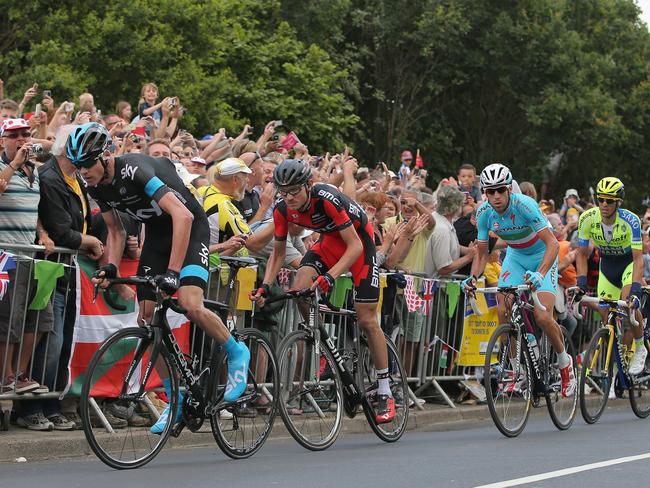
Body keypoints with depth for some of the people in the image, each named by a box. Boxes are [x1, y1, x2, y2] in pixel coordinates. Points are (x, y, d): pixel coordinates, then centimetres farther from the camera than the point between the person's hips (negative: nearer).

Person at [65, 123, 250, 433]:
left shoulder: (135, 171, -31)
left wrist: (173, 271, -43)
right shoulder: (96, 186, -7)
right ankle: (174, 398, 9)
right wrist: (111, 267, -11)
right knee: (147, 318, -2)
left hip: (189, 229, -8)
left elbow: (182, 215, -39)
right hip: (156, 234, 8)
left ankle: (236, 353, -1)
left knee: (190, 305, -28)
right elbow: (115, 231, 8)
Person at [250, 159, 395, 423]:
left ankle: (385, 393, 4)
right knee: (299, 290, -22)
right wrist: (265, 286, -20)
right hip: (329, 241, 5)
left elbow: (355, 246, -33)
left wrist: (330, 276, -45)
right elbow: (278, 253, -5)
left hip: (359, 240, -5)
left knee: (366, 320, -6)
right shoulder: (283, 209, -17)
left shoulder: (327, 199, -35)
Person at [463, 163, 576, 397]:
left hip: (542, 256, -5)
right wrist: (473, 277, -24)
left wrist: (540, 274, -49)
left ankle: (564, 362, 8)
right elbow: (481, 252, -5)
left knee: (542, 317, -19)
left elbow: (552, 243, -35)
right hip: (516, 256, 5)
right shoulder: (484, 213, -16)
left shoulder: (524, 205, -31)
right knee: (503, 311, -15)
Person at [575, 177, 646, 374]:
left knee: (628, 301, -28)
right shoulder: (588, 219, -22)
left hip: (629, 261, -4)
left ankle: (640, 349, -8)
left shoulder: (630, 221, -31)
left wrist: (636, 288, -42)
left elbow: (638, 258, -31)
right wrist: (581, 282, -23)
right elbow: (582, 254, -11)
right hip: (607, 264, 4)